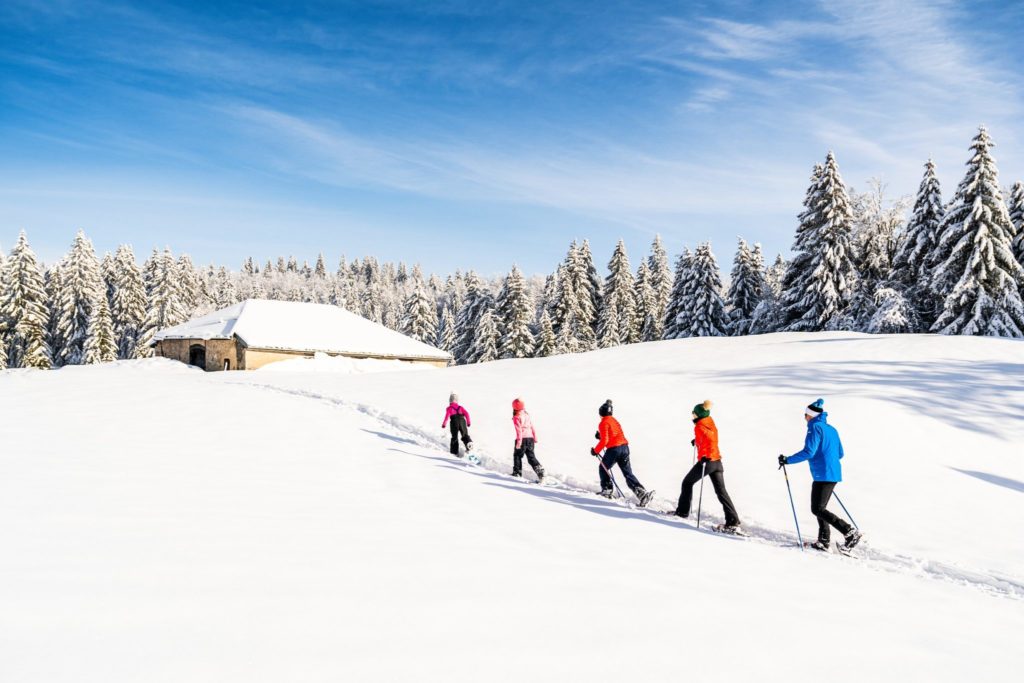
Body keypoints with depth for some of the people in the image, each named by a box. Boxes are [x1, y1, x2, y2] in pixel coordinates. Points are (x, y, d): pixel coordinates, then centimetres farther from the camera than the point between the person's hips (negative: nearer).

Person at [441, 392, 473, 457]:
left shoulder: (449, 408, 10)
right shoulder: (460, 407, 20)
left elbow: (447, 416, -4)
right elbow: (466, 413, 9)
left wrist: (444, 424, -2)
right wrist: (468, 422, 14)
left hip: (454, 421, -2)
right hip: (462, 421, 2)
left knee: (454, 437, 8)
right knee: (465, 435, 11)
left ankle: (455, 452, 6)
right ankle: (469, 442, -20)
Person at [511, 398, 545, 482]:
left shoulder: (516, 417, -8)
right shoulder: (527, 415, 13)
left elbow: (519, 430, -18)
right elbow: (532, 427, 16)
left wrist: (519, 441, -21)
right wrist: (535, 439, 24)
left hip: (522, 439, -6)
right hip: (530, 438, 6)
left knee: (517, 455, 13)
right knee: (531, 456, 7)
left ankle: (517, 473, 17)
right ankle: (539, 469, -13)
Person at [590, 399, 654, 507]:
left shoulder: (603, 423, -5)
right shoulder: (614, 421, 21)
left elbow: (604, 440, -12)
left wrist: (596, 451, -3)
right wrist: (600, 436, 27)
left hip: (614, 449, -7)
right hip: (624, 447, 7)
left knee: (603, 468, 18)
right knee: (628, 473, 5)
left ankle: (607, 491, 18)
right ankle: (642, 492, -11)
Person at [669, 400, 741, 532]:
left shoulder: (699, 427, -13)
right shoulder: (710, 421, 11)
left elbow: (710, 439, -29)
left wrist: (706, 456, -31)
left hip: (706, 461, -7)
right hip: (717, 461, 8)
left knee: (687, 482, 14)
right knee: (721, 490, 3)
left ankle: (682, 511, 22)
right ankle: (733, 522, -5)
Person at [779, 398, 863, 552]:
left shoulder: (815, 427, -10)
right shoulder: (831, 429, 17)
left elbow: (809, 452, -19)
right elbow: (840, 454, 22)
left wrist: (788, 460, -12)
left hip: (823, 474, -10)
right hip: (834, 474, 10)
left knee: (817, 509, -7)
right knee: (819, 507, 15)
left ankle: (849, 532, -11)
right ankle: (823, 541, 13)